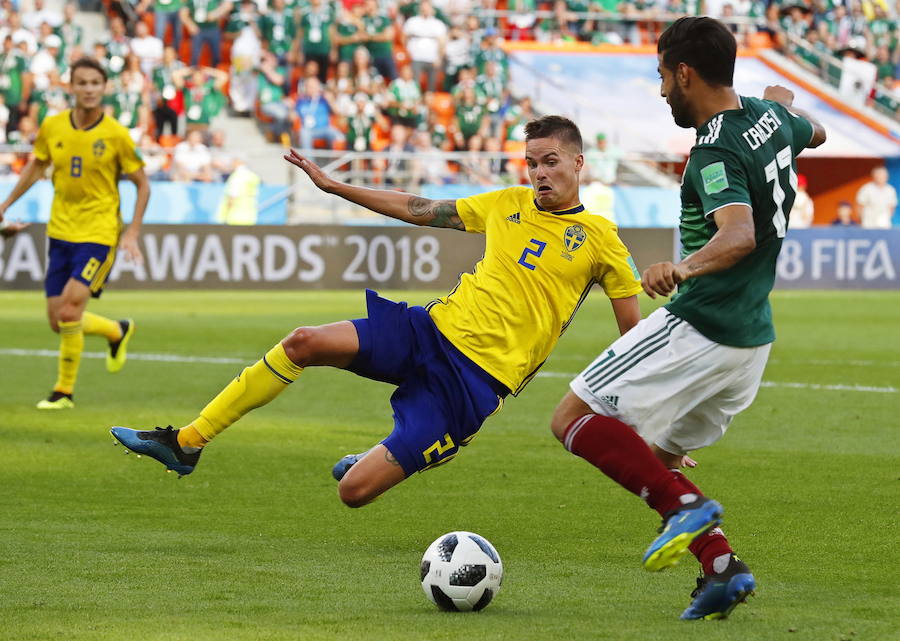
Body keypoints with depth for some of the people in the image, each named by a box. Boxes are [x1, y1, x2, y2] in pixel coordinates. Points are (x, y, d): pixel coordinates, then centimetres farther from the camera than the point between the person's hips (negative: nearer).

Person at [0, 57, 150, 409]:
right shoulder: (52, 127, 0)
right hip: (61, 231, 5)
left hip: (99, 233, -5)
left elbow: (142, 184, -1)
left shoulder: (116, 135, -10)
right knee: (58, 320, 4)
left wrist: (132, 233, -8)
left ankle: (64, 390, -1)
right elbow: (37, 166, 18)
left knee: (70, 309, -18)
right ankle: (118, 331, 33)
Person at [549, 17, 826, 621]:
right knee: (652, 459, 18)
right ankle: (721, 566, 4)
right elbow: (815, 133, 32)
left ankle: (686, 505, -14)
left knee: (574, 421, -6)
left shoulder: (717, 154, -20)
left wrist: (684, 267, -55)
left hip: (698, 329, -9)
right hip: (752, 337, 9)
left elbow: (739, 234, -38)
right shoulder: (771, 118, 7)